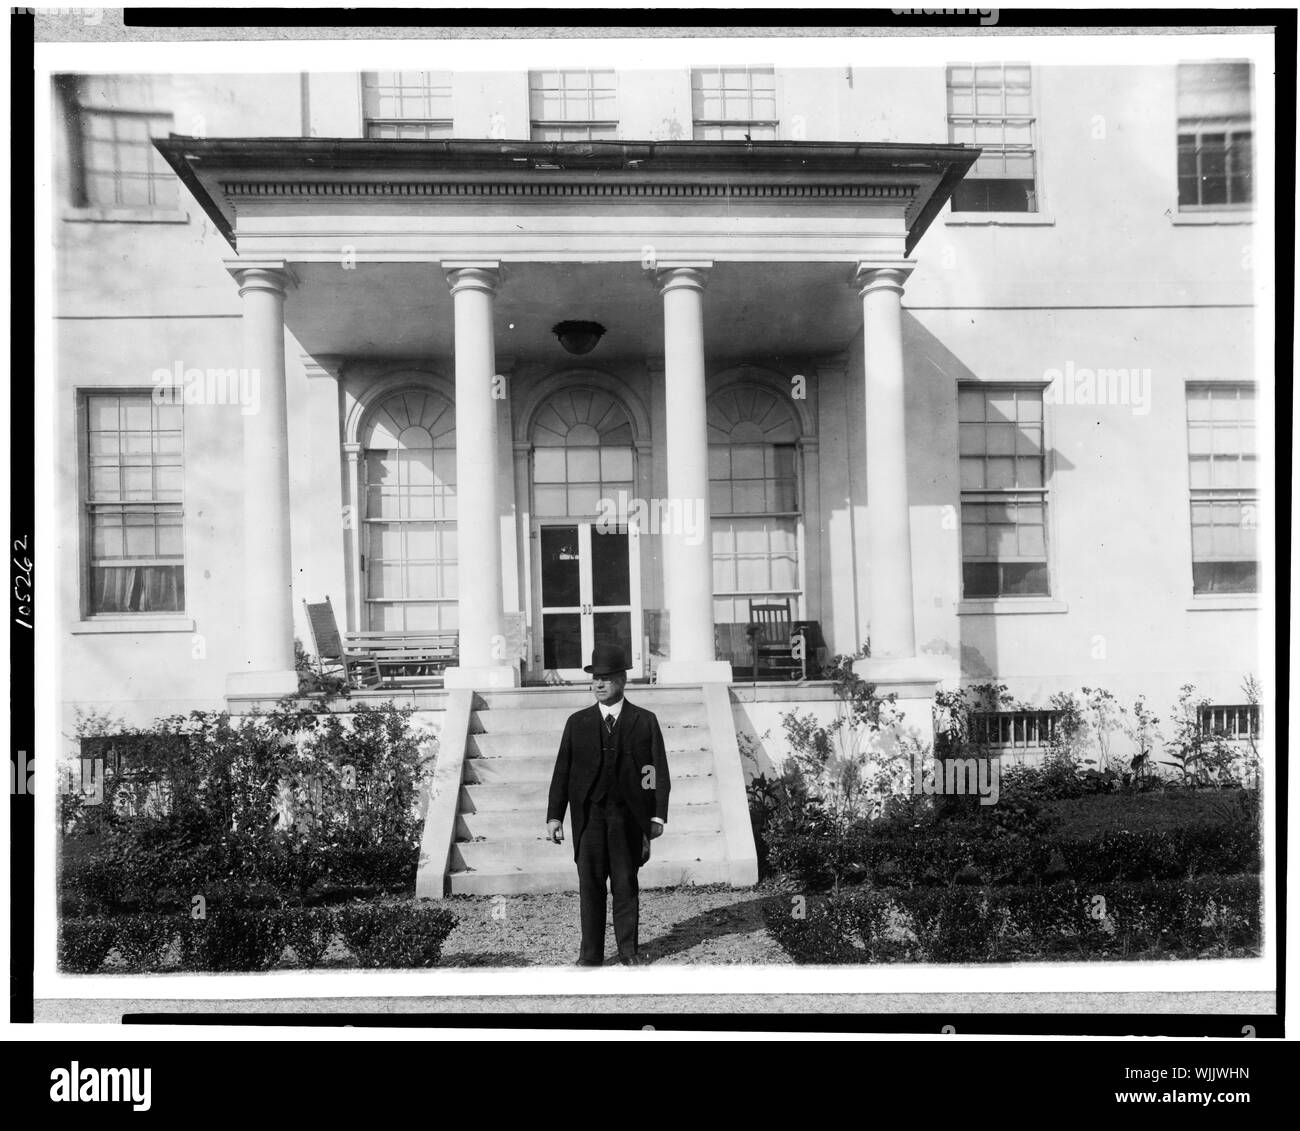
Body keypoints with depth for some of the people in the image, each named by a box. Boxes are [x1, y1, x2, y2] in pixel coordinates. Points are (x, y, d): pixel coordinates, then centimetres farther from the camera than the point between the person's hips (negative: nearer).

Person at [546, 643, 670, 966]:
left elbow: (660, 771, 4)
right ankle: (591, 952, 11)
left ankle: (628, 950, 17)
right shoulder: (577, 722, 8)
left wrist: (658, 815, -3)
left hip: (628, 816, -1)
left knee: (626, 884, 6)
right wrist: (554, 816, -1)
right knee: (590, 885, 2)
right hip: (589, 815, 1)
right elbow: (562, 772, 6)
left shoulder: (645, 721, 4)